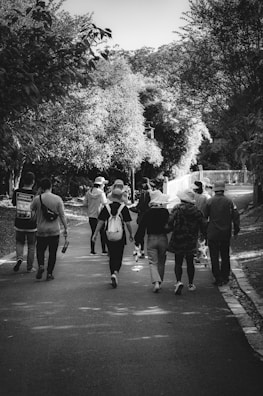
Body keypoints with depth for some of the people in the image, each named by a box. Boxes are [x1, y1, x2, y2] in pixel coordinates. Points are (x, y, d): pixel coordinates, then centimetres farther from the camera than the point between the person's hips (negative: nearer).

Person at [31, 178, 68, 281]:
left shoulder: (37, 199, -6)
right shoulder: (57, 199, -5)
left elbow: (31, 210, 11)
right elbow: (62, 216, -5)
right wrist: (66, 228, 4)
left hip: (41, 231, 0)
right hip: (54, 231, 0)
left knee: (40, 249, 15)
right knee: (52, 252, 9)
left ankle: (41, 265, -10)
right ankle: (49, 273, 9)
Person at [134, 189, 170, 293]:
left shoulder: (148, 213, -8)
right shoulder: (166, 212, -5)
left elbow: (141, 227, -5)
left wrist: (137, 240, 2)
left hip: (151, 239, -2)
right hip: (163, 238, 2)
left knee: (153, 262, 1)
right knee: (161, 262, 16)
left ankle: (156, 282, -18)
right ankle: (159, 282, 24)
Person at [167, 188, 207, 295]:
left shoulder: (177, 208, -9)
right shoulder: (196, 211, 1)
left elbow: (170, 221, -20)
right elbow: (203, 224, 2)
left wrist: (171, 229, 0)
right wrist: (203, 234, 19)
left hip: (177, 240, -2)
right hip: (191, 241, 3)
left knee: (178, 262, 5)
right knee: (190, 262, 15)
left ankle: (179, 281, -16)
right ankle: (191, 284, 21)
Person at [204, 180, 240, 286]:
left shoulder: (209, 202, -6)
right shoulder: (229, 201, -2)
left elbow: (204, 217, -1)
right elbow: (236, 216, -4)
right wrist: (236, 230, 6)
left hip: (213, 234, -2)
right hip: (226, 234, 2)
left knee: (214, 257, 3)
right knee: (225, 256, 16)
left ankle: (218, 279, 2)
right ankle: (225, 277, 21)